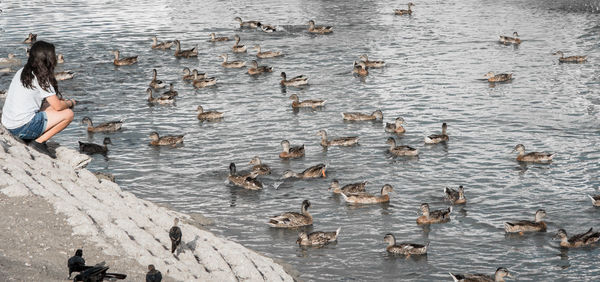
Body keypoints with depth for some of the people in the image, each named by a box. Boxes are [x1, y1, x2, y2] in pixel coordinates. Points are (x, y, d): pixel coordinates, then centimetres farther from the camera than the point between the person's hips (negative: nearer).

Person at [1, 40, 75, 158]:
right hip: (23, 128, -8)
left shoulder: (21, 72, 13)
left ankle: (29, 139, 10)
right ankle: (39, 142, -5)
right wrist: (70, 103, 12)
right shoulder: (41, 78, -12)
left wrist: (61, 100, 18)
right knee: (68, 114, -1)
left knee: (50, 107, 25)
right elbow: (58, 106, -10)